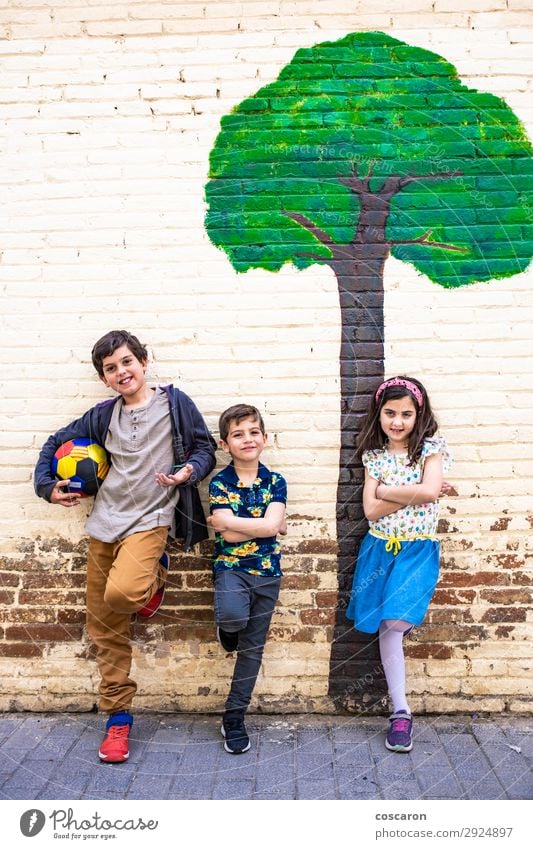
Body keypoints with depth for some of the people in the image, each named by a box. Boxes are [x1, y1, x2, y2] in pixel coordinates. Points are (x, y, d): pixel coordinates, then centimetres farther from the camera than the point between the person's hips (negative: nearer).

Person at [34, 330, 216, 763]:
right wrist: (47, 485, 10)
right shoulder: (104, 415, 8)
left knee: (122, 592, -32)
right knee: (105, 627, 7)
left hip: (150, 519, -4)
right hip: (105, 522, 4)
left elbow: (205, 448, 3)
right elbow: (56, 443, 20)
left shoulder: (175, 402, -1)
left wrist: (189, 471, -16)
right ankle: (118, 715, 22)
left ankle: (155, 574, 5)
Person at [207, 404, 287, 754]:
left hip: (267, 571, 3)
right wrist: (269, 524, -10)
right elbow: (242, 532, -14)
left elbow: (250, 527, -13)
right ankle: (227, 627, 5)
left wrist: (229, 521, -13)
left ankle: (234, 716, 22)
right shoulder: (219, 483, -4)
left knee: (253, 648, 8)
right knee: (233, 614, -33)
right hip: (230, 567, -2)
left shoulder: (275, 482, 1)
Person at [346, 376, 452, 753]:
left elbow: (429, 490, -20)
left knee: (395, 623, -15)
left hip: (418, 550, -3)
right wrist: (415, 494, -11)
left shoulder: (432, 448, -2)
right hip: (380, 549, 3)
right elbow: (371, 510, -5)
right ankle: (401, 711, 15)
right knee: (387, 628, 2)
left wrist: (385, 490, -8)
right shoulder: (374, 455, 4)